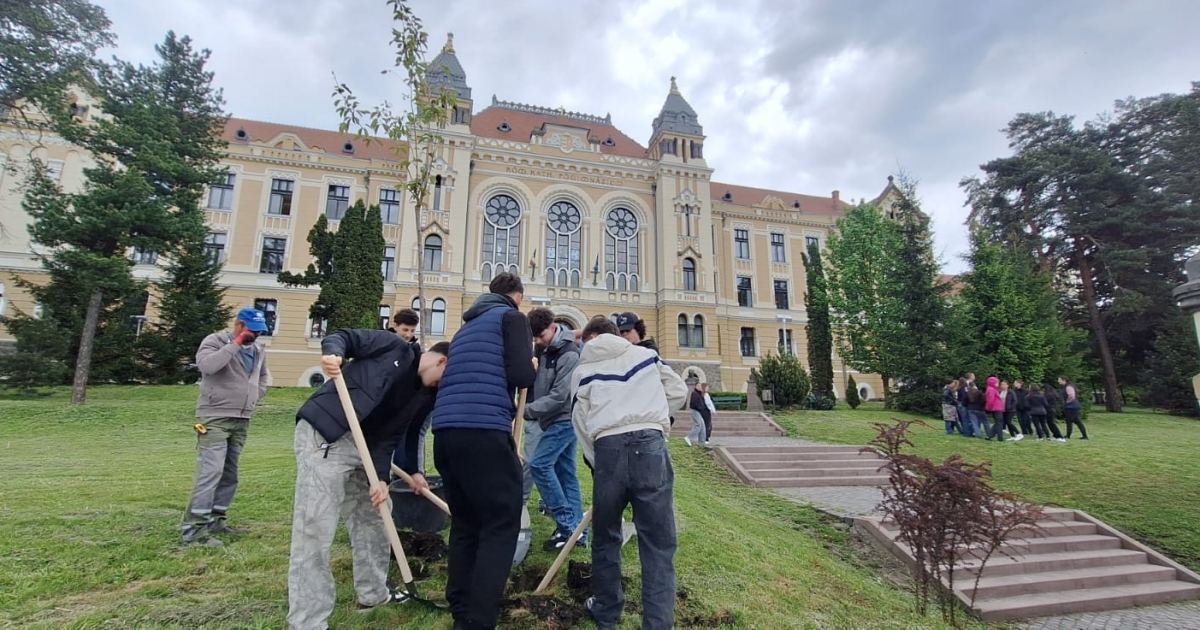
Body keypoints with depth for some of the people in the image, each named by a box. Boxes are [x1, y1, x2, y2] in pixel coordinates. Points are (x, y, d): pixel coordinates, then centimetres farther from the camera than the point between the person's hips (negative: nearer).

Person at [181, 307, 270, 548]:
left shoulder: (259, 351, 12)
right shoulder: (215, 341, -6)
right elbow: (207, 365, -27)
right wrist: (236, 344, -21)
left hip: (242, 420, 7)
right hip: (215, 418, -7)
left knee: (229, 473, 12)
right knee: (210, 471, -13)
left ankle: (216, 520, 23)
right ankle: (194, 529, -8)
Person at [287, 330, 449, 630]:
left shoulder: (425, 397, 9)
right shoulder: (394, 348, -5)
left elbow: (389, 437, 3)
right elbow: (342, 337, -4)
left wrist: (380, 477, -10)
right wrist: (333, 353, -26)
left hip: (362, 448, 8)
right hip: (323, 437, -8)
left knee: (372, 519, 17)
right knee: (314, 531, -7)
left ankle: (372, 593, 35)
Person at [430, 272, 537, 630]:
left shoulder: (469, 324, 27)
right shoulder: (511, 316, 4)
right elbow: (521, 376, -10)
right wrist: (533, 368, 13)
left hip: (445, 431, 8)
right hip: (483, 431, -8)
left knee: (465, 524, 18)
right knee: (501, 526, 1)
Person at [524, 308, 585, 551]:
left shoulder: (569, 354, -18)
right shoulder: (544, 348, 8)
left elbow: (558, 396, -22)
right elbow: (536, 382, 17)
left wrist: (525, 410, -23)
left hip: (563, 419, -9)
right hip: (554, 419, 9)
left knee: (539, 465, -13)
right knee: (565, 472, 9)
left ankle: (567, 524, -4)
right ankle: (576, 529, 15)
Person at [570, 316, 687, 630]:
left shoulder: (583, 371, 18)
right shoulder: (645, 354, 20)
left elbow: (581, 424, 15)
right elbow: (679, 391, 20)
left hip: (608, 449, 1)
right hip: (650, 444, 0)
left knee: (605, 537, 19)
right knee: (658, 543, 5)